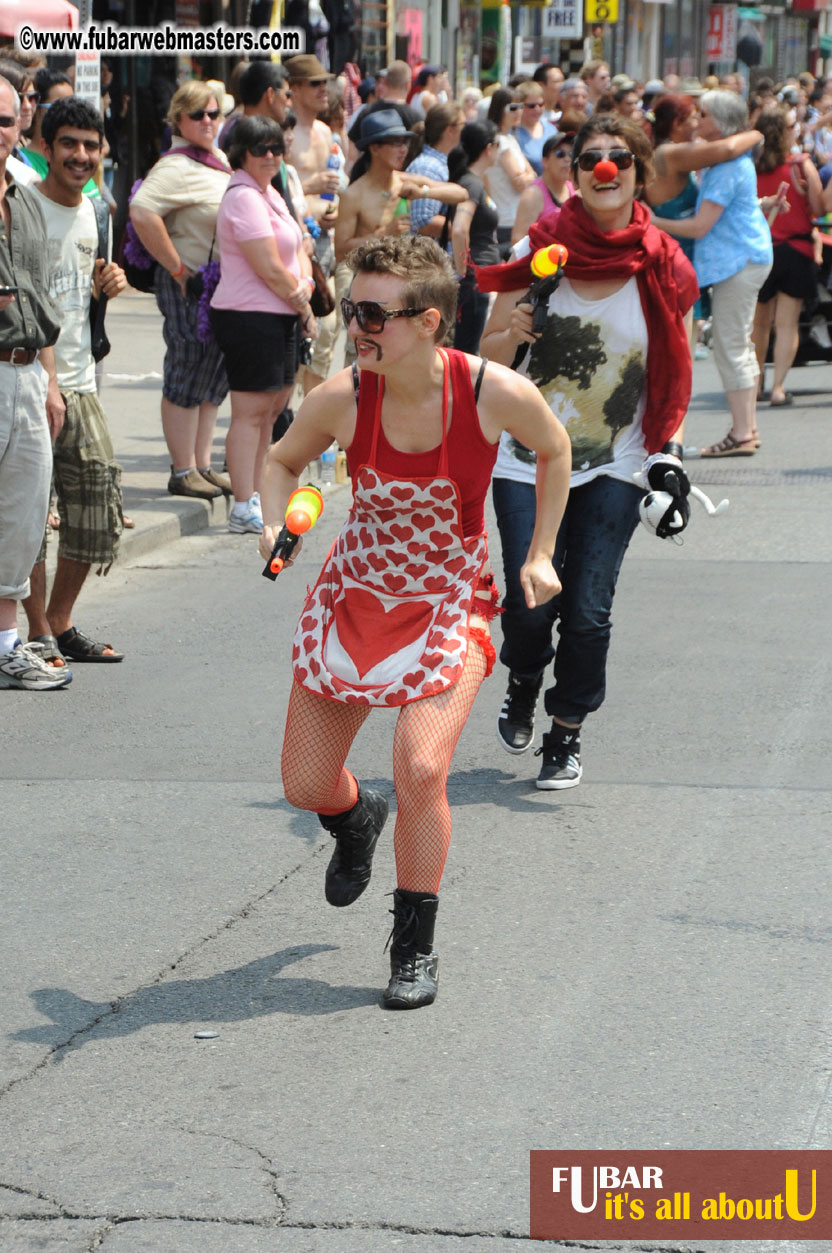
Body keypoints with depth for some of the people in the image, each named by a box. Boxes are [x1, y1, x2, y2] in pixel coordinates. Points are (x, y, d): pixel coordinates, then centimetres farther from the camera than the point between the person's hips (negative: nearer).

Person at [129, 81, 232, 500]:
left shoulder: (220, 159, 13)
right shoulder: (177, 167, -16)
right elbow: (141, 211, -31)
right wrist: (176, 268, -24)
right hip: (190, 288, -9)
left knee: (214, 378, 14)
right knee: (187, 378, -3)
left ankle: (202, 465, 22)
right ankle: (183, 472, 3)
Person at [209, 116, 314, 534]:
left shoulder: (269, 193, 17)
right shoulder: (244, 198, -15)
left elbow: (296, 249, 19)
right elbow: (269, 269, -18)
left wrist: (303, 285, -1)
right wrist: (304, 307, -6)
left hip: (278, 316, 10)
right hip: (249, 316, -10)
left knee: (272, 406, 17)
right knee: (250, 411, -10)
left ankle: (254, 496, 26)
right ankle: (243, 509, -10)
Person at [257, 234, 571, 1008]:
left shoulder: (497, 395, -21)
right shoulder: (340, 400, -17)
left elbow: (554, 450, 3)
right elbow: (281, 460, 5)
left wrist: (539, 556, 3)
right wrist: (275, 523, -15)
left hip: (449, 607, -3)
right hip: (353, 596, 3)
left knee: (421, 769, -23)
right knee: (304, 786, 6)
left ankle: (415, 949, -1)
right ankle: (356, 822, 47)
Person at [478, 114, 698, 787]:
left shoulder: (663, 268, -2)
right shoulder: (539, 251, -3)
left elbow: (676, 374, 8)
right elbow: (489, 356, 4)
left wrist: (671, 452, -4)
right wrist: (516, 332, -18)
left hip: (615, 469, 0)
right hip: (529, 460, 0)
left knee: (587, 610, -5)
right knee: (531, 602, -5)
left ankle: (567, 733, 17)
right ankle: (523, 686, 29)